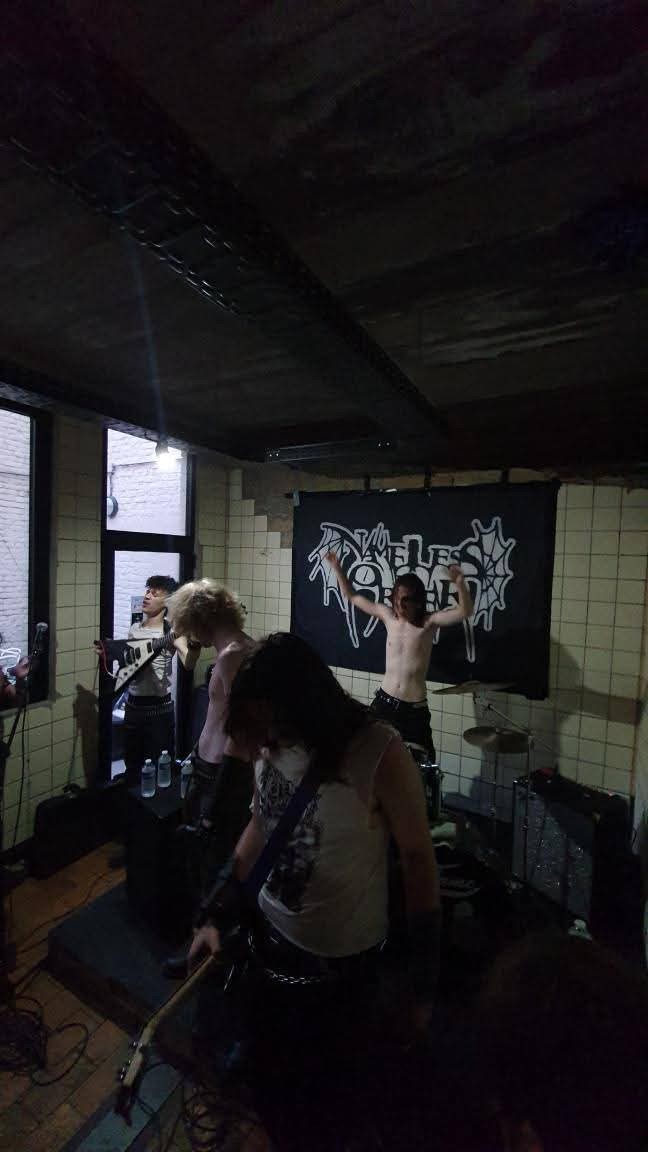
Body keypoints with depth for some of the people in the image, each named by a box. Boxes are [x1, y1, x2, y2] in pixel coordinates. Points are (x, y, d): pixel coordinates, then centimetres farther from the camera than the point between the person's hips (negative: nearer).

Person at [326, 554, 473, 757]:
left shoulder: (429, 621, -11)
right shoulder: (388, 615, 0)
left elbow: (465, 611, -26)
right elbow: (352, 596, 8)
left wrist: (460, 583, -43)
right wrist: (337, 567, 1)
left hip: (415, 709, -3)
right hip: (384, 701, 4)